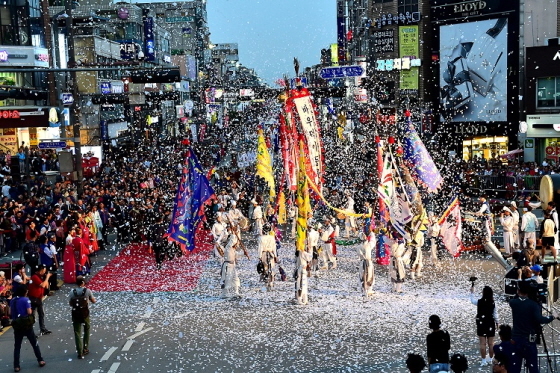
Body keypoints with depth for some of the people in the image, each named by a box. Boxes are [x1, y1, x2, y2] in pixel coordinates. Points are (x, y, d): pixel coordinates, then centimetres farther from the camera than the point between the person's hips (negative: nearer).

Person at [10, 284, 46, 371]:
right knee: (34, 343, 12)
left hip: (17, 326, 4)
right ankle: (40, 360, 18)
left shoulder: (13, 300, 3)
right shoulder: (26, 300, -13)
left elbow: (10, 312, 6)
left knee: (17, 347, 9)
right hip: (27, 325, -4)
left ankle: (16, 366, 7)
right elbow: (29, 312, -17)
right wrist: (31, 310, 3)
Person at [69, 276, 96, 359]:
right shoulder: (87, 291, -10)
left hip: (75, 314, 0)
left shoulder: (72, 292, -7)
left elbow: (70, 304, 2)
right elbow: (93, 301, 2)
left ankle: (80, 353, 2)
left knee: (77, 333, 6)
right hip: (85, 314, 0)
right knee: (86, 330, 23)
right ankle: (85, 349, 25)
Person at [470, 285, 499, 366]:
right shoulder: (493, 303, -6)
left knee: (482, 343, 3)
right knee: (491, 343, 12)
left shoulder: (480, 302, -14)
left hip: (482, 324, -3)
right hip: (491, 324, 3)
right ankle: (490, 359, 22)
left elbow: (472, 300, 7)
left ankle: (484, 361, 5)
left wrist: (472, 292, 20)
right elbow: (495, 314, 3)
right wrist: (496, 322, 18)